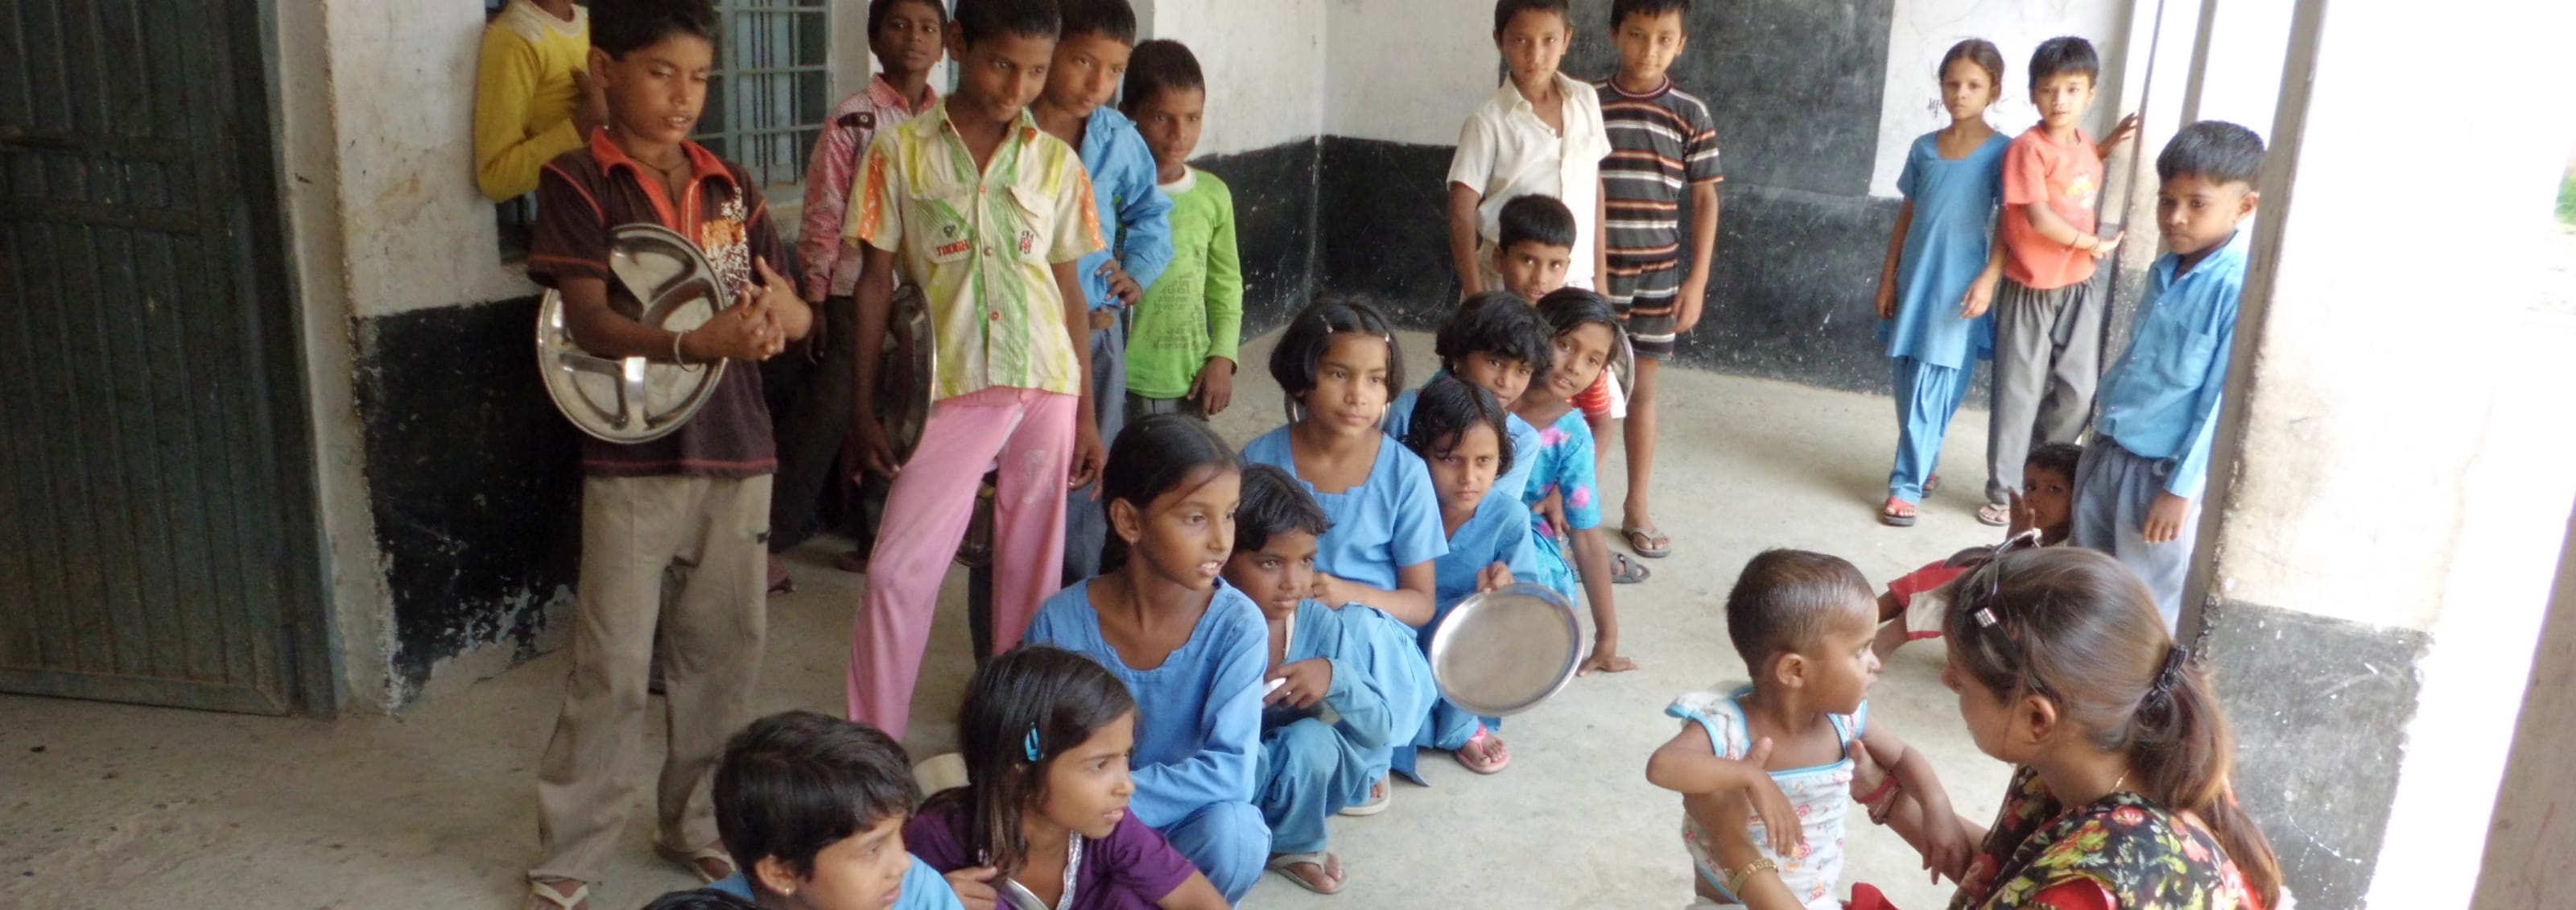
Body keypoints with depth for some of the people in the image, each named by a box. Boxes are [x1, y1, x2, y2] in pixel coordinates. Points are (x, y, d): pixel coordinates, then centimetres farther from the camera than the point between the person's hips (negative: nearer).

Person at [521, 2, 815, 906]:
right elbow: (589, 321, -14)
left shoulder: (730, 184, 10)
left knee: (724, 650, 12)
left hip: (735, 450, 5)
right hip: (633, 457, -4)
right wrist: (699, 341, -31)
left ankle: (693, 821, 29)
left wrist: (778, 309, -16)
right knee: (612, 670, 0)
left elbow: (798, 311, 9)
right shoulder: (577, 181, -4)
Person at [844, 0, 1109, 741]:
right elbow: (876, 282, 3)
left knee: (1031, 567, 8)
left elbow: (1069, 289, 9)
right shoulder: (901, 152, 0)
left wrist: (1086, 415, 7)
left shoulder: (1057, 163, 5)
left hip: (1047, 388, 2)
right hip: (953, 391, -2)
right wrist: (866, 408, 1)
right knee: (898, 571, -4)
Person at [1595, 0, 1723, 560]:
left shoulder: (1692, 114, 0)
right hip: (1594, 272, -1)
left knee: (1642, 389, 11)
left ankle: (1638, 509, 23)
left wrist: (1697, 279, 0)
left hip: (1659, 275, 2)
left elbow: (1705, 200, 5)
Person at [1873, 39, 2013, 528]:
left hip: (1959, 289, -4)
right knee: (1910, 388, 10)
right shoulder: (1924, 148, 6)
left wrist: (1988, 280, -15)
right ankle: (1924, 464, 27)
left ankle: (1907, 484, -1)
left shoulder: (2000, 152, -5)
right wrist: (1887, 278, 8)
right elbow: (1906, 216, 11)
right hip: (1914, 283, 4)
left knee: (1932, 391, -5)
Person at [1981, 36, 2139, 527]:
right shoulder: (2029, 146, -16)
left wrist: (2109, 145, 15)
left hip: (2078, 289, 6)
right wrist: (2094, 245, -9)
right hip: (2030, 290, -6)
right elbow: (2039, 217, -20)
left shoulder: (2081, 142, 6)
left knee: (2078, 393, 6)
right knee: (2020, 394, 2)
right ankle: (2005, 493, 14)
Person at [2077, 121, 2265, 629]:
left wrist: (2181, 488, -16)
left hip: (2163, 473, -7)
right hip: (2107, 454, 8)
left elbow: (2224, 399, -18)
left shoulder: (2240, 287, -19)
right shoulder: (2165, 272, 5)